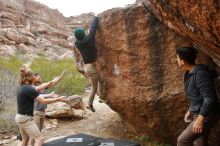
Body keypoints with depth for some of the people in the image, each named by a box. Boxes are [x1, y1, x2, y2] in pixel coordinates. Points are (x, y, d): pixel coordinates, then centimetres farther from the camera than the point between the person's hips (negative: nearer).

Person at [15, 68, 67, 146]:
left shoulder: (22, 87, 8)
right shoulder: (28, 89, -20)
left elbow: (39, 87, 15)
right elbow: (44, 101, -18)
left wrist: (51, 82, 18)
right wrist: (58, 99, -9)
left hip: (20, 117, 10)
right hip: (26, 119, -10)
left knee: (25, 140, 23)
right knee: (39, 139, -9)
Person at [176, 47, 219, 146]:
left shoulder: (200, 73, -23)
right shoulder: (190, 74, 8)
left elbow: (209, 98, -26)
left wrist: (200, 119, -26)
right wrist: (190, 111, 21)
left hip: (205, 116, -10)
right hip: (198, 114, 10)